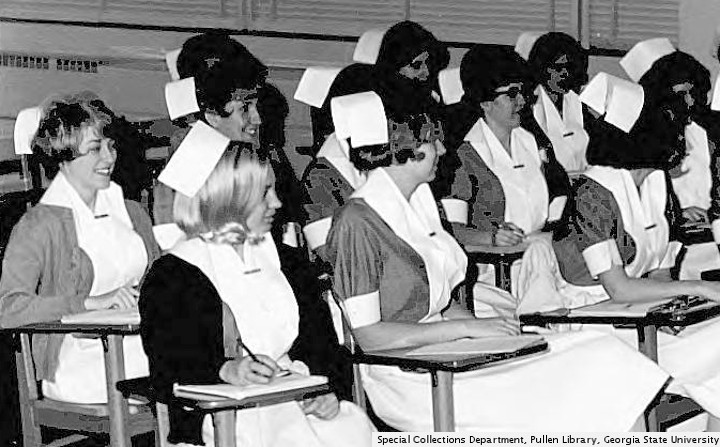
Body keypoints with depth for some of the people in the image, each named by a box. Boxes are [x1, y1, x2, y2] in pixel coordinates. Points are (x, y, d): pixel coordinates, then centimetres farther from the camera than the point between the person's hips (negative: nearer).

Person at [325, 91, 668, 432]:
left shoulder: (420, 201, 15)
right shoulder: (358, 222, -13)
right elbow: (368, 335, -18)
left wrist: (485, 327, -1)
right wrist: (468, 327, -16)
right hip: (405, 378, -8)